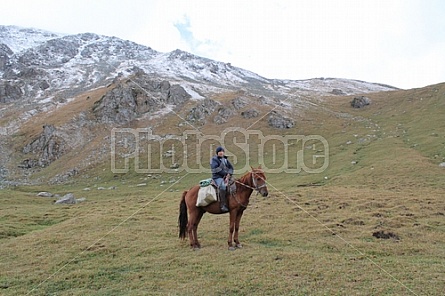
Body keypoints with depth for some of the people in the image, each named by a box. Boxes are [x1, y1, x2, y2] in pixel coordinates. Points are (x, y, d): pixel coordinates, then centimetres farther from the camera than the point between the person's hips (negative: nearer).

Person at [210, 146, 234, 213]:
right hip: (217, 177, -7)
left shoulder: (225, 159, 18)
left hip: (226, 177, 7)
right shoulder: (214, 159, -1)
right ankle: (223, 205, -34)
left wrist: (229, 174, -6)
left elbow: (231, 167, 15)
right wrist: (225, 173, -13)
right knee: (223, 186, -34)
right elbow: (216, 169, -13)